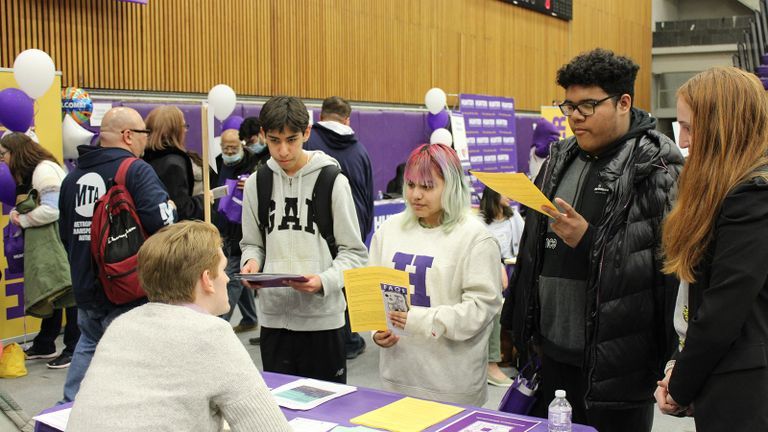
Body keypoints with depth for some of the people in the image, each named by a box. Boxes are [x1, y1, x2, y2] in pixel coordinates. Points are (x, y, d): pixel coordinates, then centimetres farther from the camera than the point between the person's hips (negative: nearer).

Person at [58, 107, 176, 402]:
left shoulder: (74, 176, 9)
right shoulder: (136, 170, -15)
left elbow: (65, 234, 18)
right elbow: (163, 221, -27)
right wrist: (171, 208, -4)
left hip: (85, 290, 7)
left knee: (89, 346, 26)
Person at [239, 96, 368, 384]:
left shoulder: (332, 181, -6)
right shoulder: (256, 183, 5)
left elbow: (354, 252, -4)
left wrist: (324, 281, -21)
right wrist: (251, 262, -8)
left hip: (322, 317, -3)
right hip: (273, 316, 3)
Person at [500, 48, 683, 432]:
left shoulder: (658, 170, -10)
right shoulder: (561, 160, 10)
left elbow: (664, 263, -17)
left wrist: (588, 240, -22)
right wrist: (523, 329, 15)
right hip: (553, 352, 7)